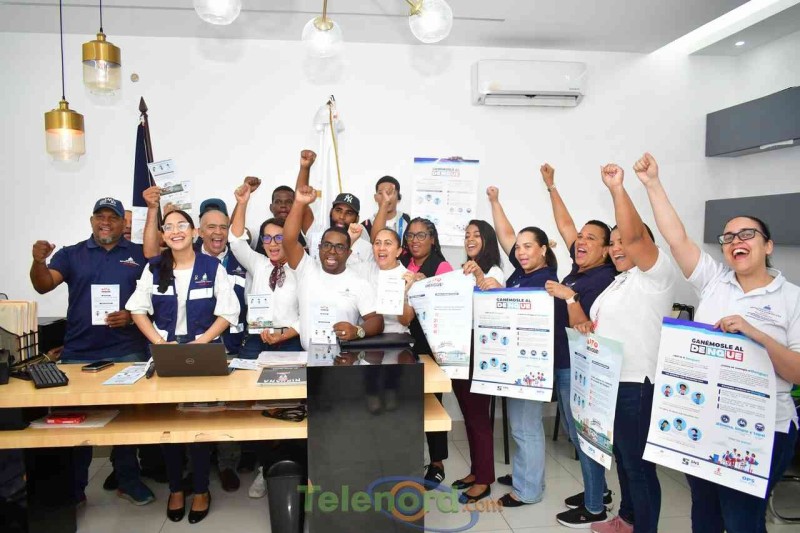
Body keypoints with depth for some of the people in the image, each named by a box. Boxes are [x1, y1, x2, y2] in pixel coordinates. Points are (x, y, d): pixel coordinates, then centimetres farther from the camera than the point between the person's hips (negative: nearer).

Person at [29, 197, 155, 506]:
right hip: (78, 353, 1)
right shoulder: (71, 254, 8)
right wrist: (39, 261, -25)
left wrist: (133, 315, -14)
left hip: (127, 353, -1)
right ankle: (73, 488, 23)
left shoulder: (139, 255, 5)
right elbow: (44, 286, -5)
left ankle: (128, 480, 22)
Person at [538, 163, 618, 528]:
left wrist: (569, 296, -31)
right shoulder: (580, 267, 5)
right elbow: (564, 225, 13)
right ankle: (598, 490, 35)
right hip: (564, 363, 9)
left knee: (584, 434, 3)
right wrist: (551, 186, 14)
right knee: (577, 432, 19)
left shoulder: (603, 280, -18)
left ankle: (595, 509, 19)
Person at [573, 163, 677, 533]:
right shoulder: (618, 283, 18)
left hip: (637, 384, -10)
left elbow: (634, 235, -29)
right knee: (622, 456, 21)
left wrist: (617, 188, -34)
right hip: (610, 382, 10)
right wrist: (586, 326, 4)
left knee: (638, 463, 1)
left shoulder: (656, 275, -10)